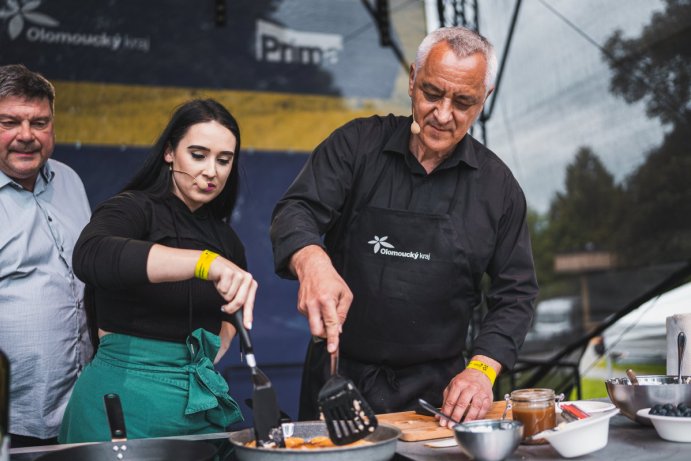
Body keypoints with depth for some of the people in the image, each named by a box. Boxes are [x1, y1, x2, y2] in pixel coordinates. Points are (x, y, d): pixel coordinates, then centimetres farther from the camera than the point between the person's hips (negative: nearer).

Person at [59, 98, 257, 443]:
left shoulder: (225, 238, 10)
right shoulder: (132, 209, -9)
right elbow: (89, 256, -33)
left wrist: (211, 355, 5)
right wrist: (205, 262, -41)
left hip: (202, 399, 6)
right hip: (125, 400, -6)